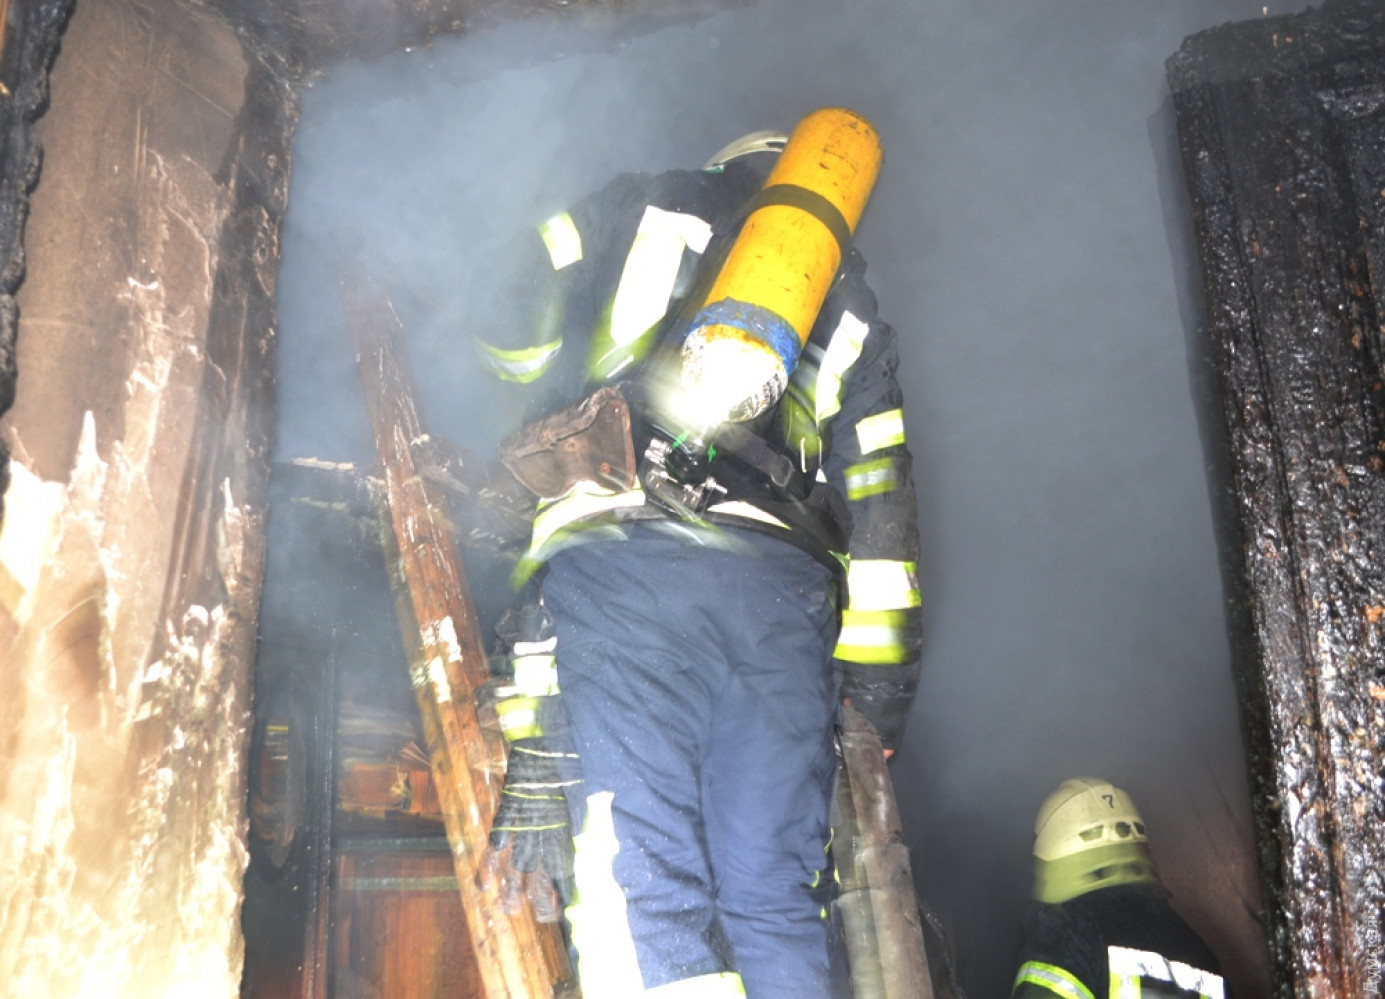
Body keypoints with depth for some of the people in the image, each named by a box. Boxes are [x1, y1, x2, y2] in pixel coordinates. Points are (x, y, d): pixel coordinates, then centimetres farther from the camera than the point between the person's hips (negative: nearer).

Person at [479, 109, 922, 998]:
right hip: (779, 587, 3)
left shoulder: (636, 209, 23)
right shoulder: (850, 306, 29)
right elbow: (881, 515, 23)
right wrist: (879, 700, 25)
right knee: (777, 902, 5)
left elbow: (513, 342, 18)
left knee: (641, 893, -8)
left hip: (620, 565, -3)